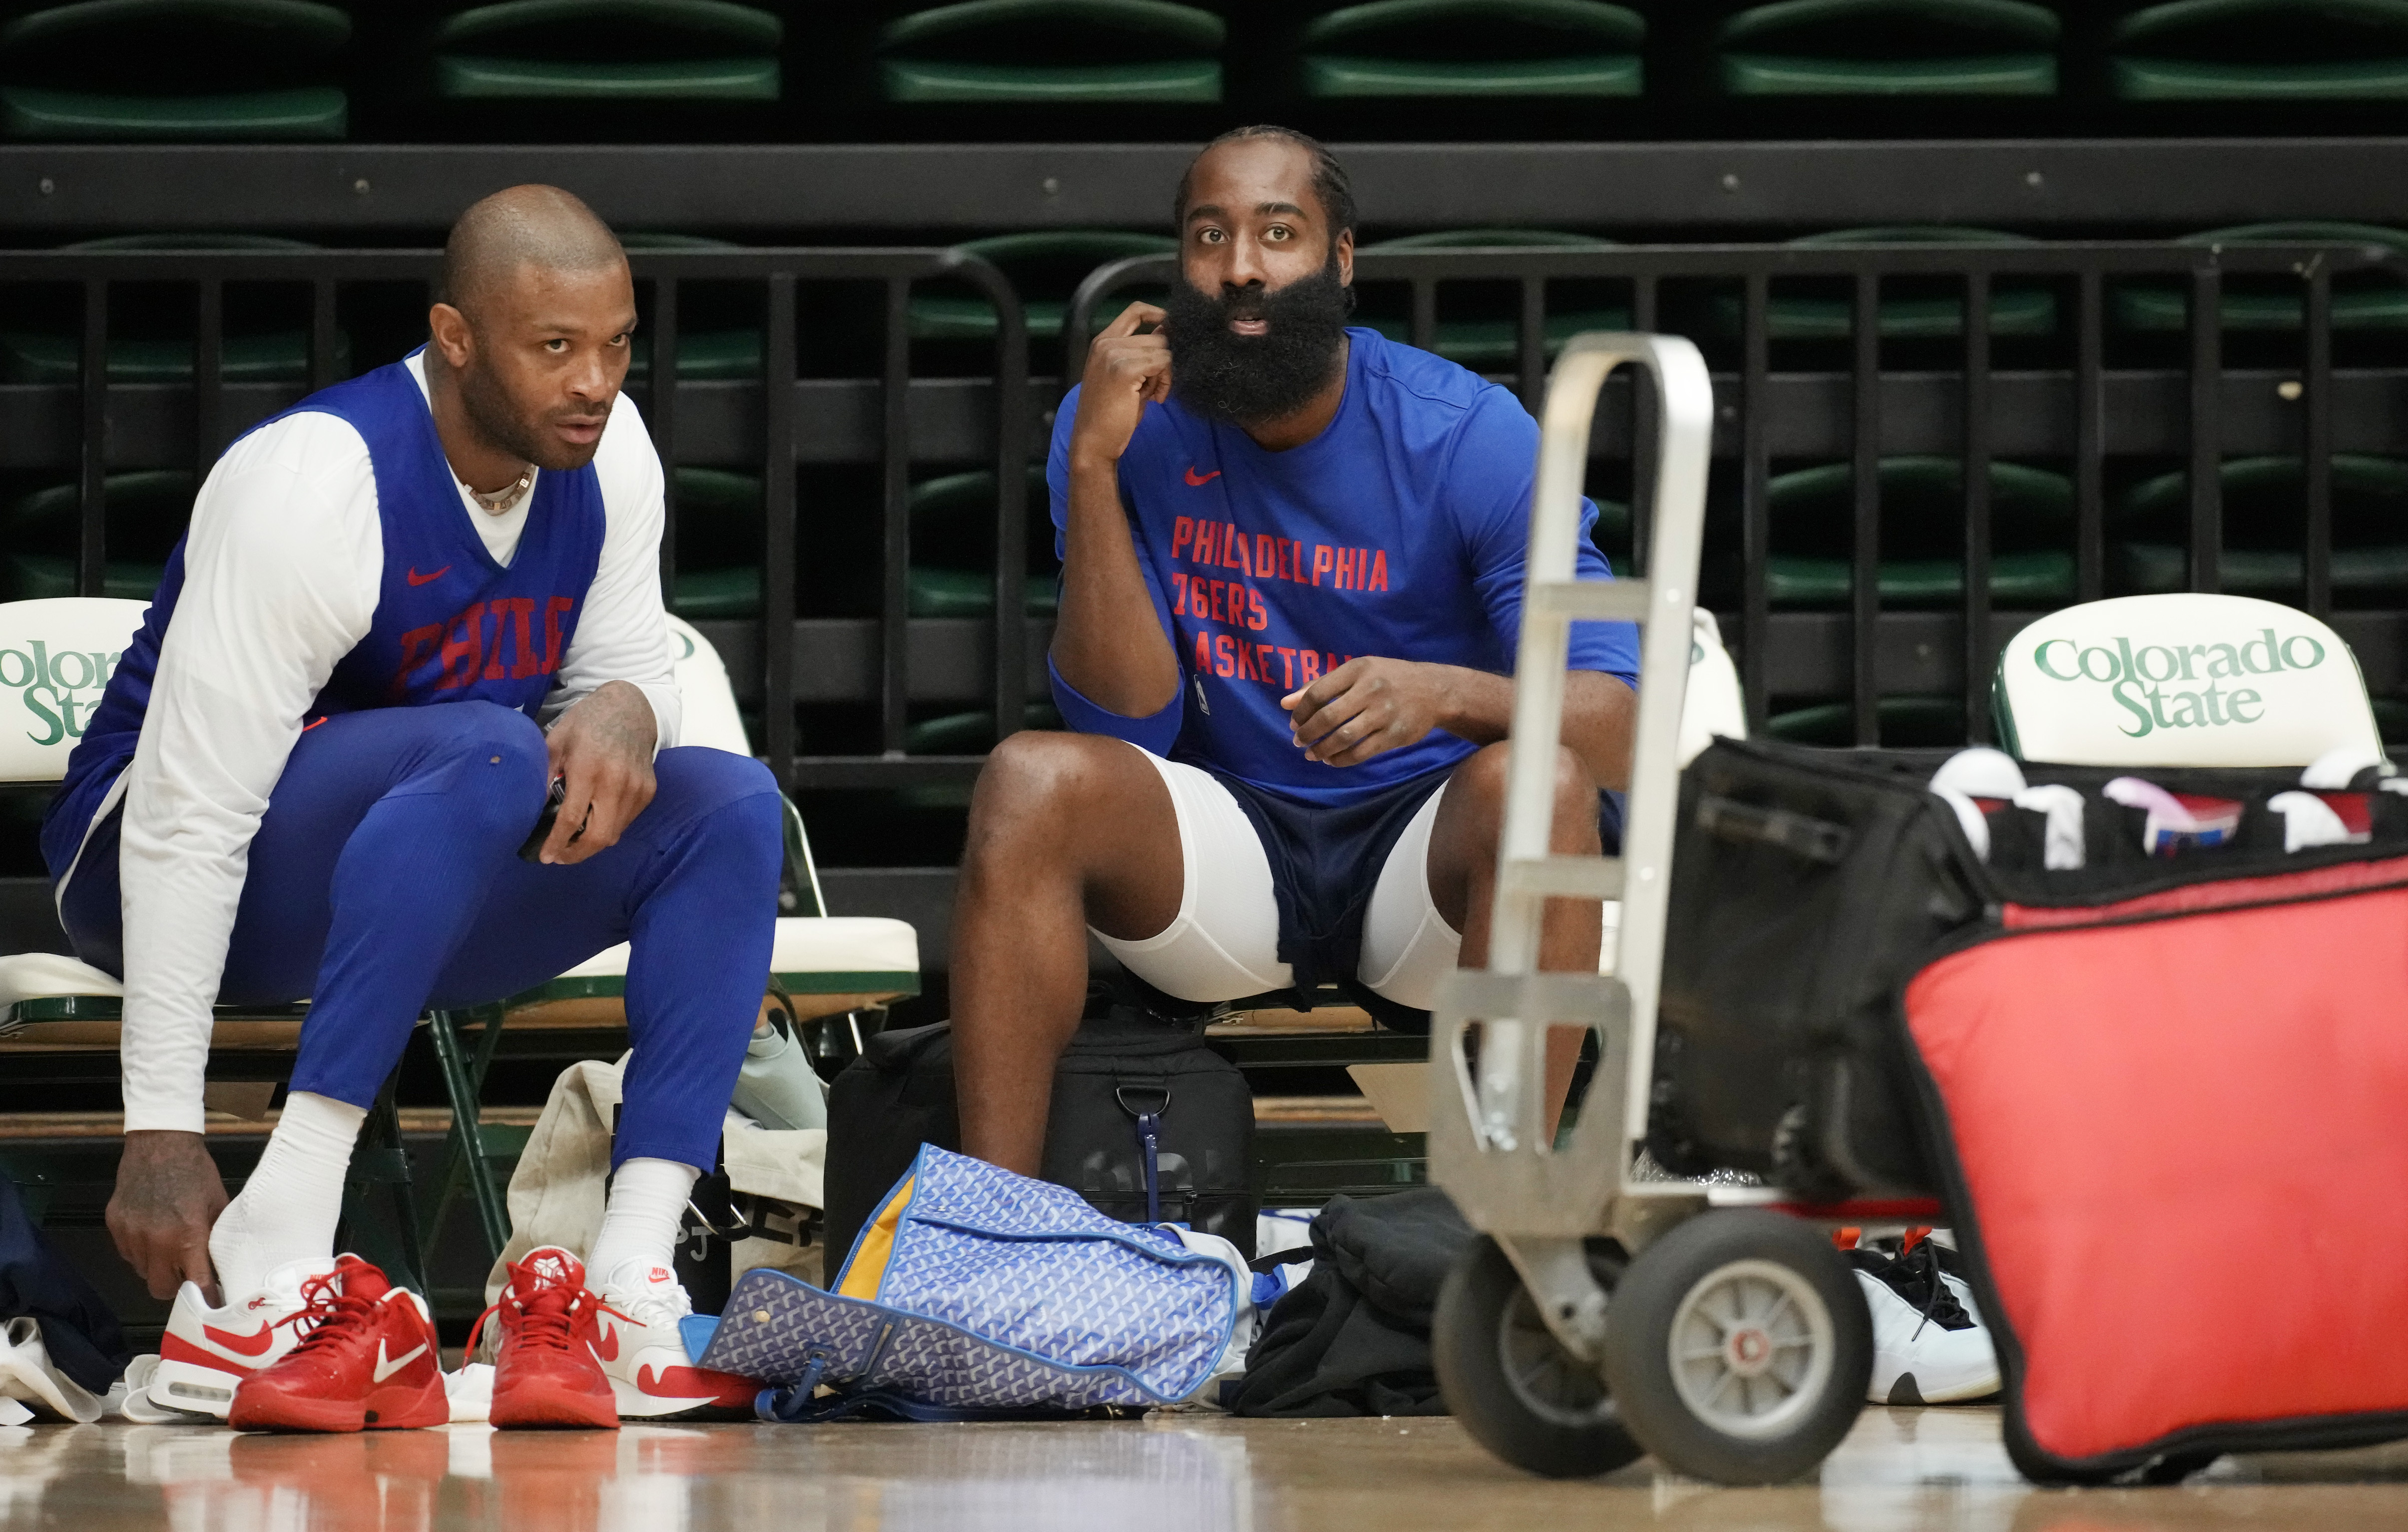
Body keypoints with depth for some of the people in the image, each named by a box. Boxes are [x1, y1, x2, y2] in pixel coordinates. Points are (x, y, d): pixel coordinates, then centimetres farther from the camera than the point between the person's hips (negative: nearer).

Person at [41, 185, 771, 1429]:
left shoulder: (606, 454, -4)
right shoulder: (315, 484, -25)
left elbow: (623, 670, 8)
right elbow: (190, 821, -27)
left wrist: (623, 713, -20)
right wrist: (160, 1130, -31)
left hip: (433, 897, 7)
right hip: (171, 874, -7)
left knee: (730, 804, -14)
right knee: (489, 748, -35)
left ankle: (630, 1290, -28)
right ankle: (260, 1279, -42)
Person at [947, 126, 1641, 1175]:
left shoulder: (1469, 435, -9)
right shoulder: (1130, 421, -2)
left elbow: (1617, 726, -16)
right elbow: (1127, 722, -10)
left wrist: (1445, 692, -38)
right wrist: (1093, 465, -19)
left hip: (1428, 852, -2)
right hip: (1229, 848, 2)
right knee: (1031, 782, -26)